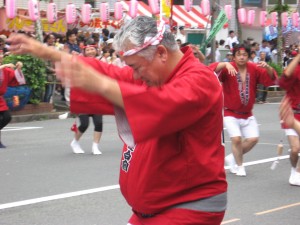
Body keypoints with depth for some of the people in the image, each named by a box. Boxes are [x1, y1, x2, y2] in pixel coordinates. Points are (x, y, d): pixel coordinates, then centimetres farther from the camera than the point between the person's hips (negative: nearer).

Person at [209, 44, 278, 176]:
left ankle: (232, 158, 23)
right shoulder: (228, 69, -14)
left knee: (253, 139, 0)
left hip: (247, 114, 5)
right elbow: (212, 69, -29)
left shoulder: (254, 69, -3)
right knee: (236, 139, -16)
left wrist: (267, 67, -26)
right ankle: (239, 166, 9)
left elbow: (271, 80, -6)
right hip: (230, 113, -4)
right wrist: (225, 64, -46)